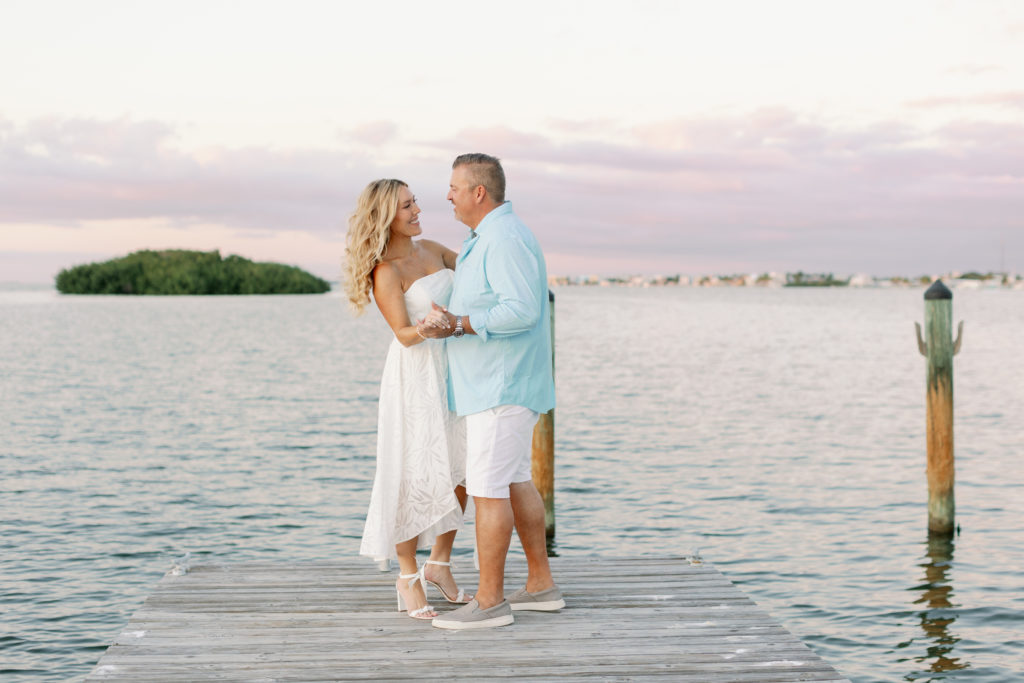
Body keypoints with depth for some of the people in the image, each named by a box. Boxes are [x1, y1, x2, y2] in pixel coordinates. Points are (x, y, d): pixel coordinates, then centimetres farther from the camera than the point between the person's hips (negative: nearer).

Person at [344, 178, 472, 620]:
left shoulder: (429, 249, 9)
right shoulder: (385, 273, -14)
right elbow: (405, 335, -22)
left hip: (451, 370, 7)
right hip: (415, 375, -7)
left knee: (465, 472, 7)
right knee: (417, 476, -4)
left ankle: (439, 564, 23)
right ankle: (408, 577, 11)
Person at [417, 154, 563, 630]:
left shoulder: (505, 238, -18)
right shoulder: (488, 238, 16)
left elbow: (523, 310, -26)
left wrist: (459, 324, -24)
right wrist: (446, 321, 2)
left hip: (503, 384, -11)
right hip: (499, 381, 11)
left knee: (486, 487, -7)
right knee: (513, 481, 15)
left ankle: (489, 601, -1)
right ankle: (541, 585, 22)